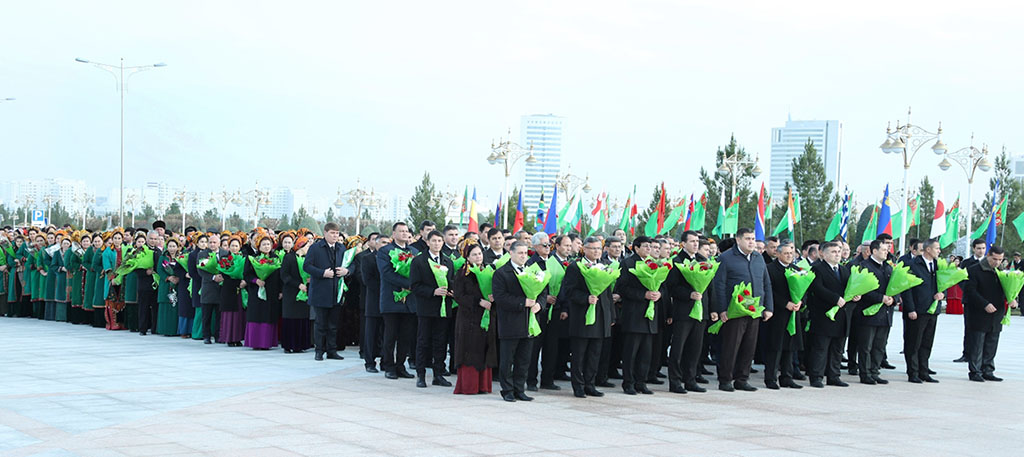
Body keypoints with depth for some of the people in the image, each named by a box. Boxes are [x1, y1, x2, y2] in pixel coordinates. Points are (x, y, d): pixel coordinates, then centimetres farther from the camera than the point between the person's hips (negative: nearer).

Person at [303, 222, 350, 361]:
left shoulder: (342, 249, 12)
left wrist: (346, 270, -4)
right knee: (320, 323, 2)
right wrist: (322, 273, -19)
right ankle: (319, 350, 9)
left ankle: (332, 350, 15)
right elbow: (306, 266, -9)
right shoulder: (316, 248, -4)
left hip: (336, 292, 4)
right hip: (320, 291, -4)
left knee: (333, 323, 8)